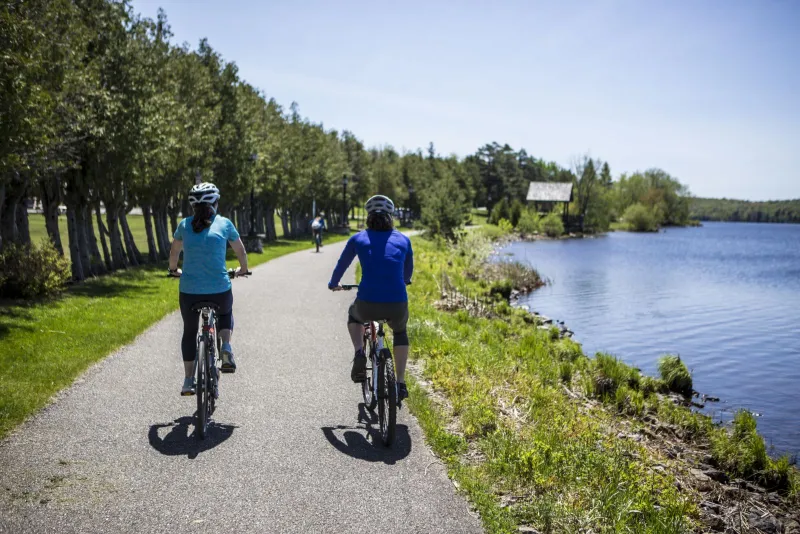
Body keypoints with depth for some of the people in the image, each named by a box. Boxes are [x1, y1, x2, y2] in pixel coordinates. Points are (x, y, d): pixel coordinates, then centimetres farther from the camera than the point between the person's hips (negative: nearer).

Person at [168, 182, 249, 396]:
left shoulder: (184, 225, 7)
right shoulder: (224, 224, 3)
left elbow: (174, 253, 21)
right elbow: (241, 252, 14)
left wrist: (174, 270, 40)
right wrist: (242, 269, 33)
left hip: (189, 291, 1)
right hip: (220, 290, -1)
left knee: (190, 332, 22)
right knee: (225, 314, 31)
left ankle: (188, 381, 21)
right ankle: (226, 347, 4)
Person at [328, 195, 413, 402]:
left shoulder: (358, 239, 10)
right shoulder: (403, 240, 13)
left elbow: (342, 265, 25)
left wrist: (333, 284, 45)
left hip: (367, 305, -1)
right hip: (397, 305, 1)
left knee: (354, 316, 37)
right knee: (400, 331, 36)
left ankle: (359, 354, 13)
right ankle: (401, 383, 27)